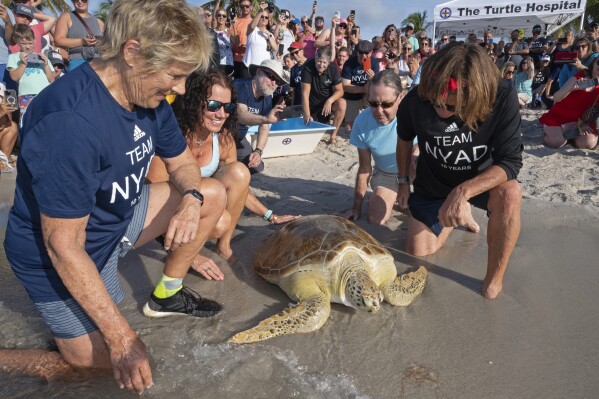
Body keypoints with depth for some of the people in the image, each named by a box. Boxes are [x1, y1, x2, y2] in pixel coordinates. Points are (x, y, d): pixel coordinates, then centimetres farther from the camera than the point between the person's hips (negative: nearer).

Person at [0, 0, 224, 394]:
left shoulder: (148, 95, -10)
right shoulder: (71, 121, -35)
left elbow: (183, 163, 5)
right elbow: (64, 245, -31)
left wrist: (191, 199, -19)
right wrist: (122, 336, -27)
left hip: (117, 217, 8)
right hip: (67, 256, -7)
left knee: (213, 194, 3)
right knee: (108, 363, -3)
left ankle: (167, 294, 17)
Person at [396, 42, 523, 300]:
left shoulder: (502, 98, -31)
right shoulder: (415, 102, -25)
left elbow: (511, 161, -31)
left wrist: (463, 192, -45)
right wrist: (403, 181, 4)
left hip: (482, 179, -2)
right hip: (432, 184, 3)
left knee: (509, 195, -37)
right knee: (417, 251, 5)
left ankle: (494, 280, -16)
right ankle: (461, 214, 33)